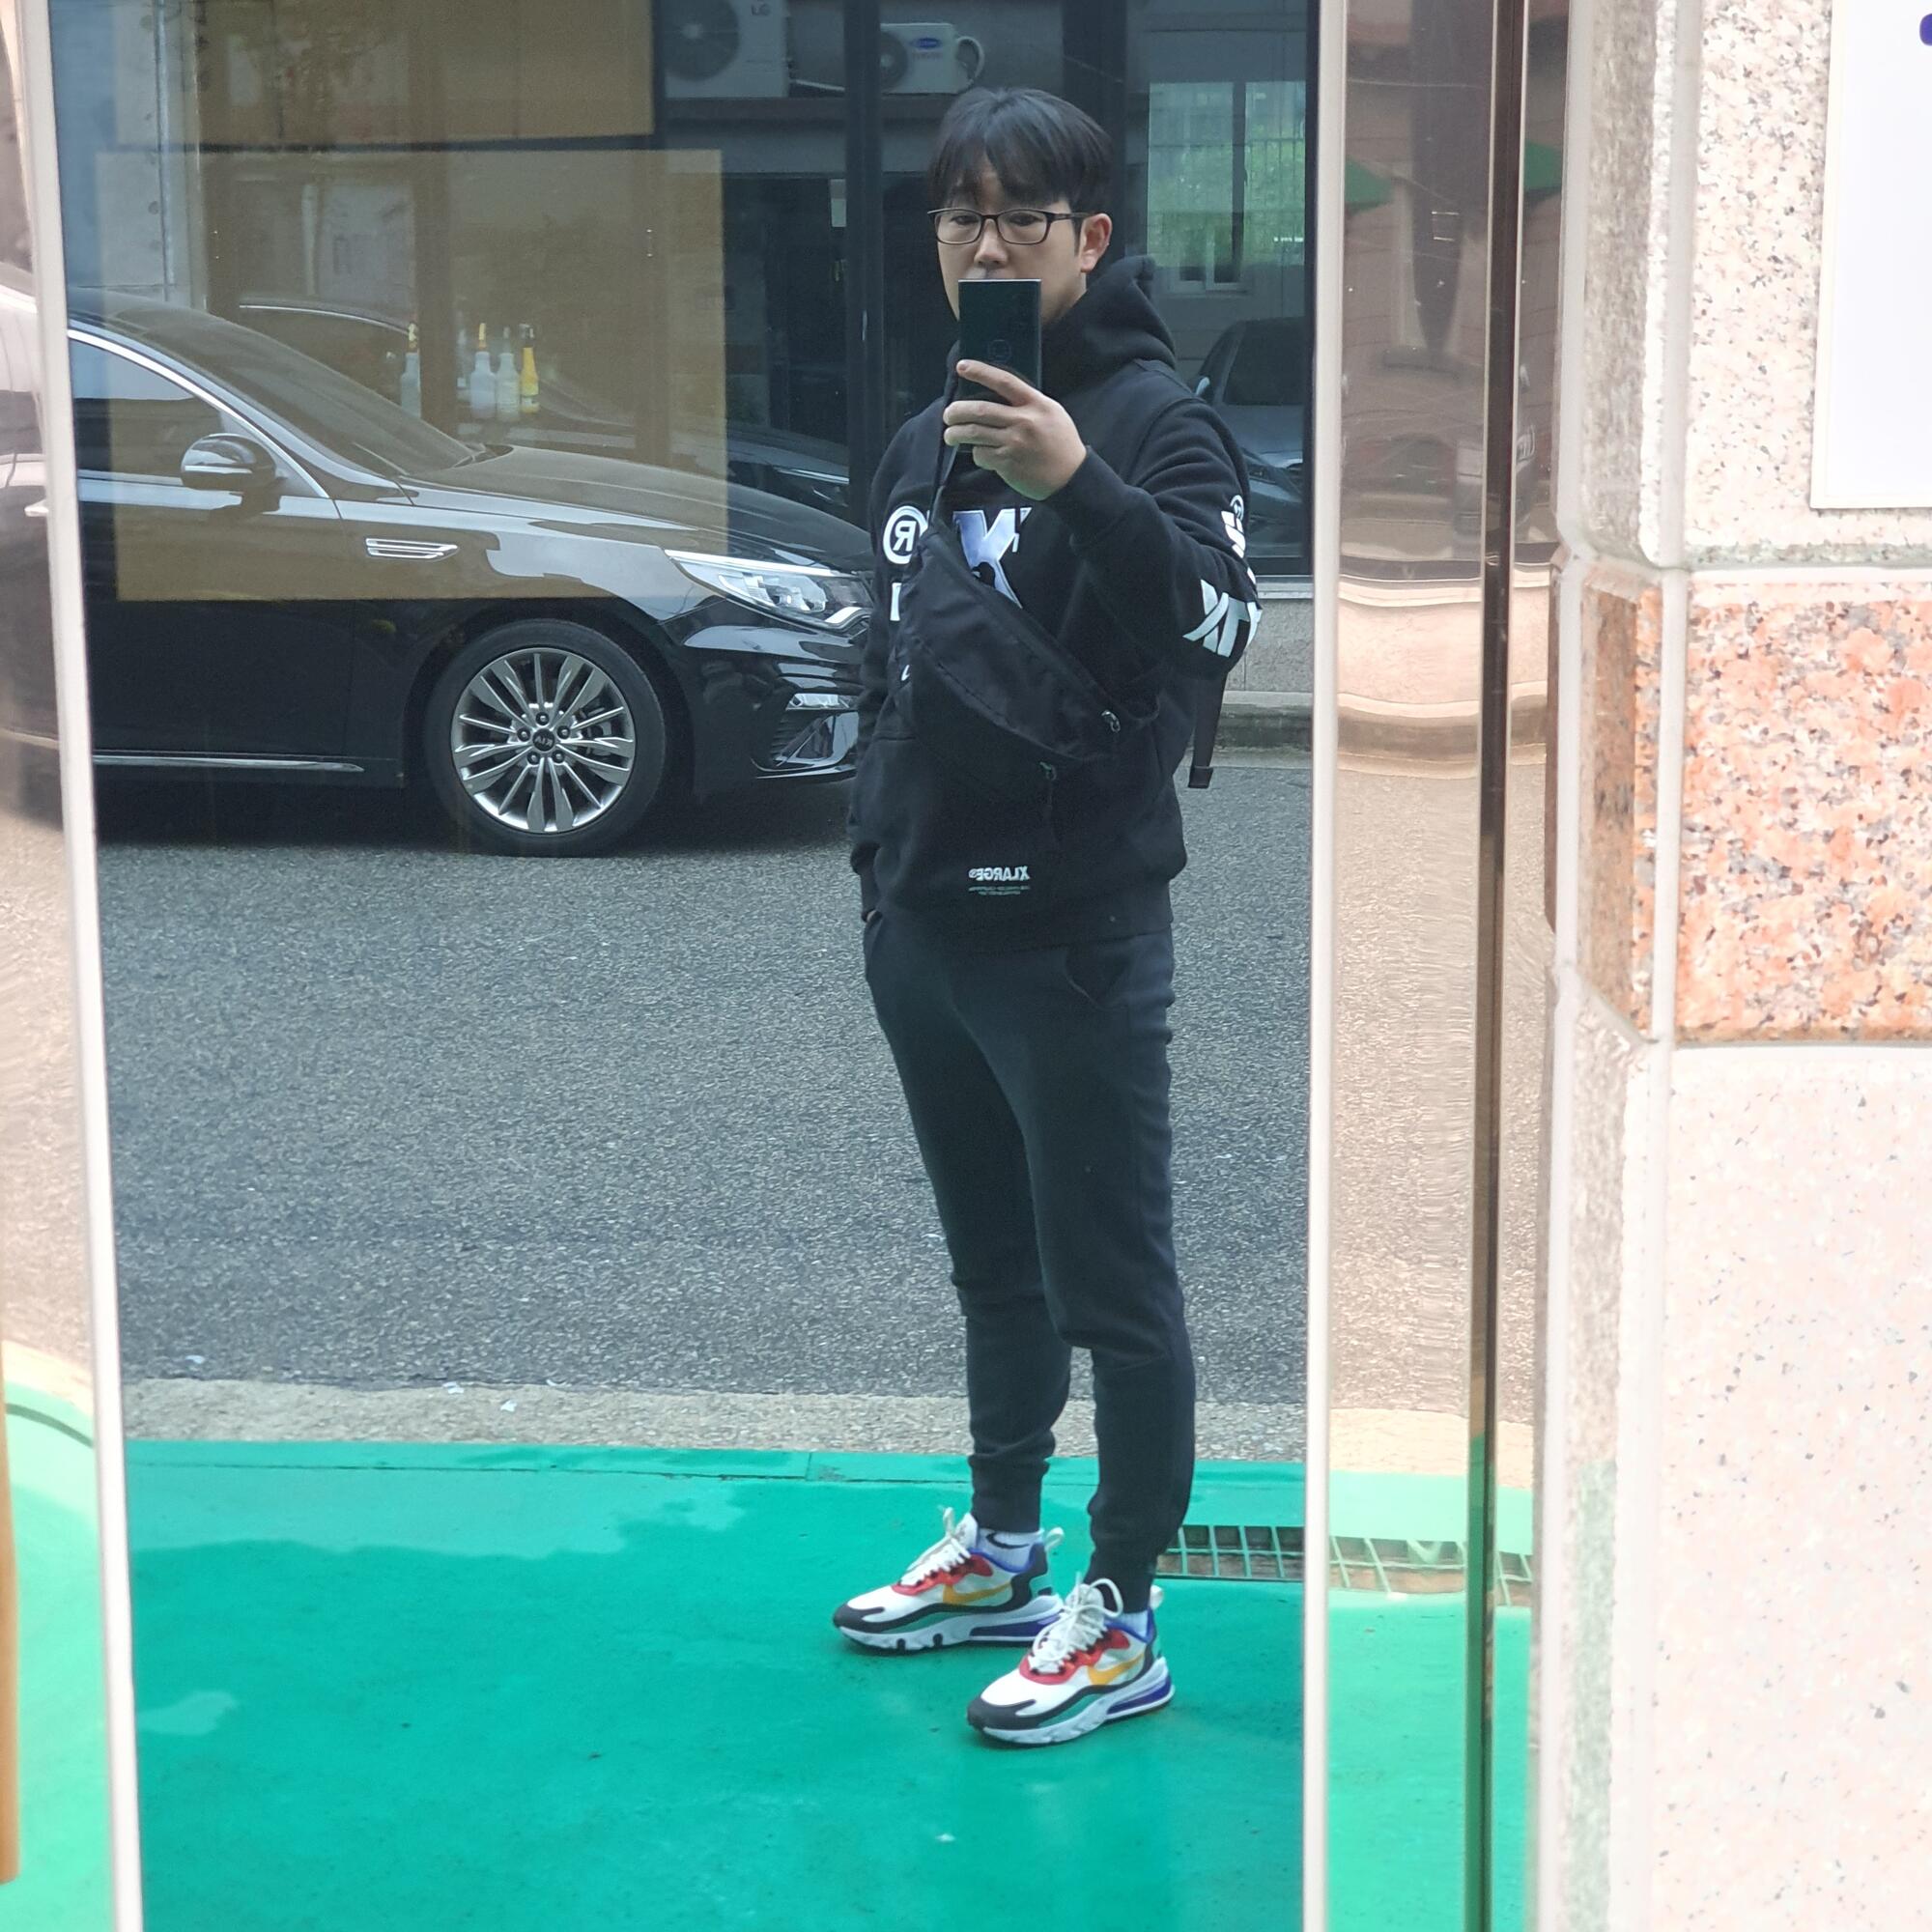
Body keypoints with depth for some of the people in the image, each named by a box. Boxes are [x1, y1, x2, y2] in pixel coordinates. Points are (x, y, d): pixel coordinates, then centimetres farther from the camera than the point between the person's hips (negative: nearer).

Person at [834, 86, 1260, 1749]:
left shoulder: (1152, 418, -9)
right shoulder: (927, 441, 15)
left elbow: (1217, 625, -25)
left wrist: (1079, 485, -36)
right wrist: (881, 833, 18)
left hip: (1072, 928, -8)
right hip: (921, 921, 8)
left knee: (1110, 1283, -1)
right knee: (993, 1265, 20)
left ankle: (1121, 1620, 8)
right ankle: (1001, 1548, 34)